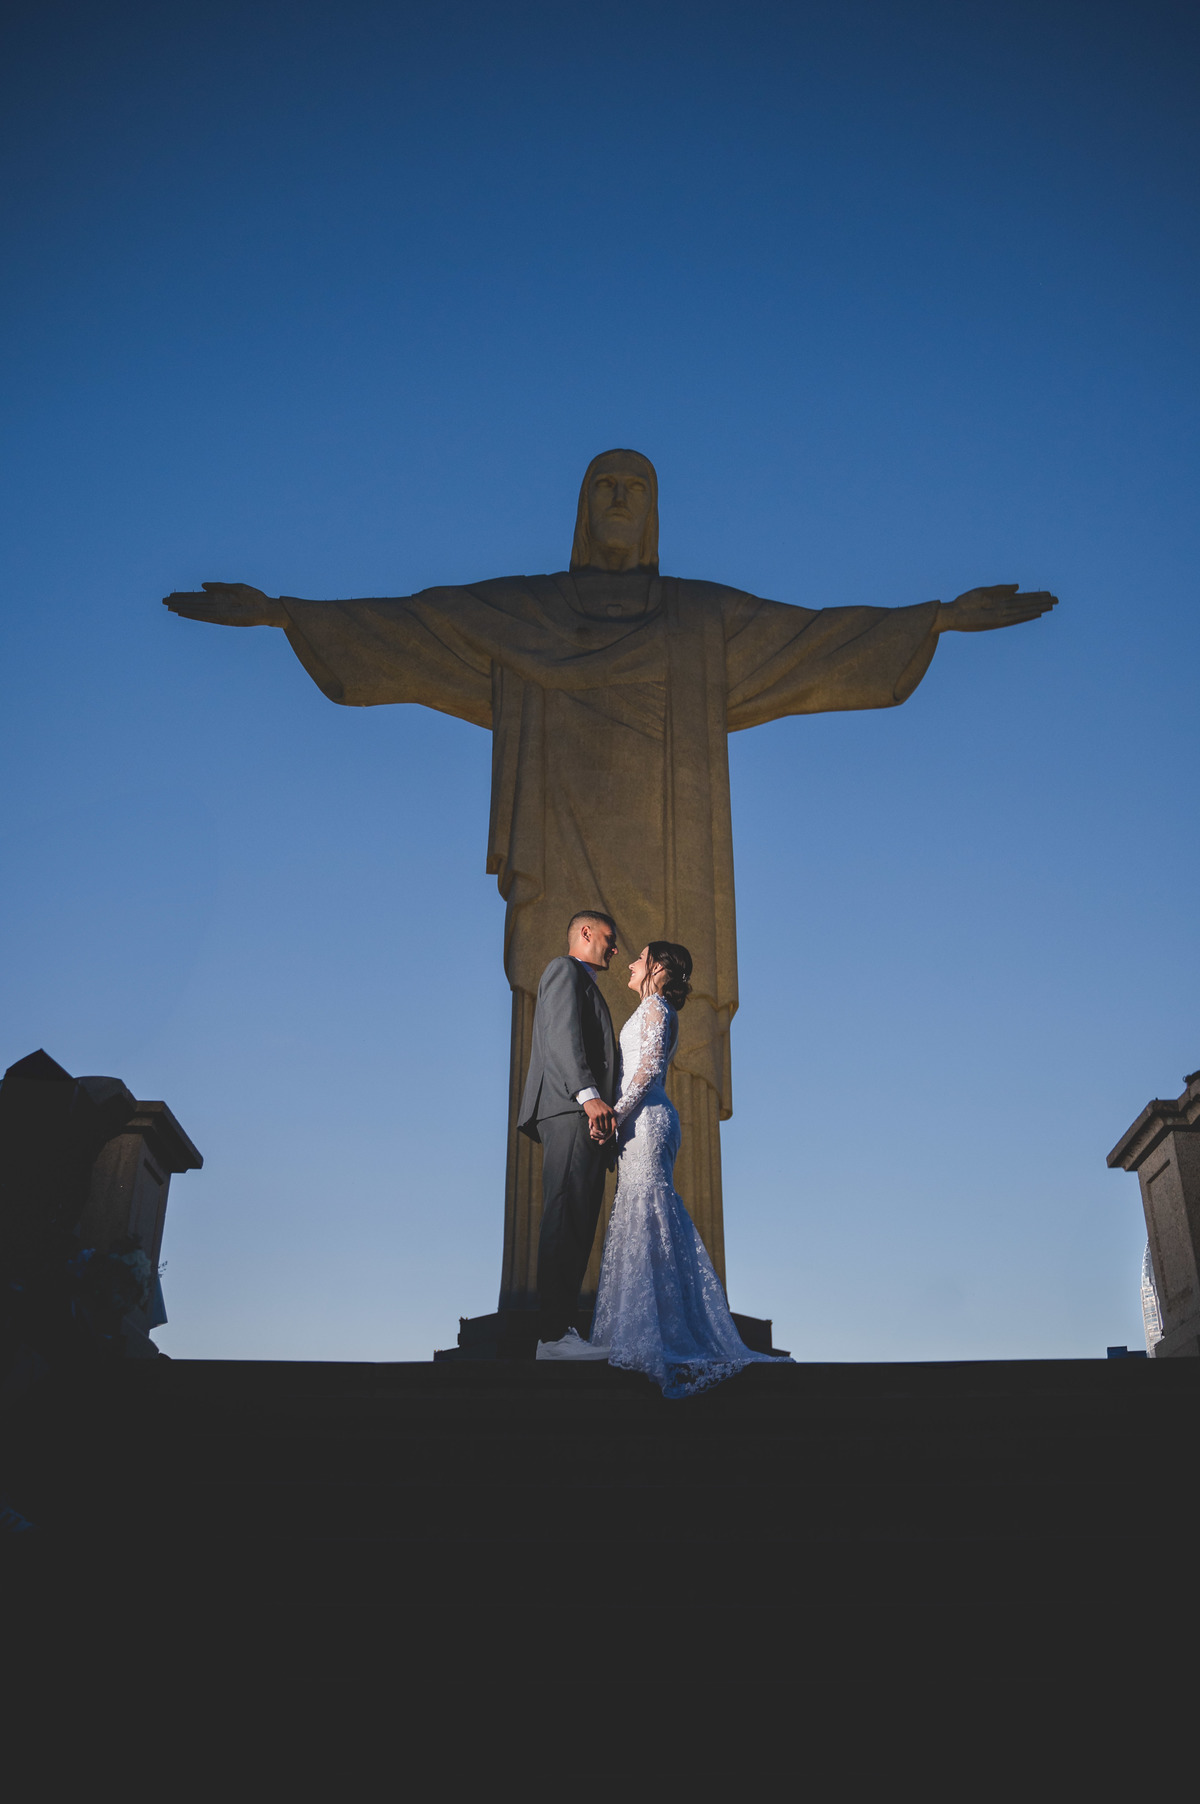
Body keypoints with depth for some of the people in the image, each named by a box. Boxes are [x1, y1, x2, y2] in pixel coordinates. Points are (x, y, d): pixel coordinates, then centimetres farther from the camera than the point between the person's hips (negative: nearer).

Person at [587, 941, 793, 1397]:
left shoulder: (654, 1006, -5)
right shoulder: (656, 1010, 23)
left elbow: (648, 1068, -16)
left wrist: (615, 1113, -20)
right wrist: (617, 1115, 15)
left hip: (645, 1120, -9)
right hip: (642, 1121, 9)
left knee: (646, 1220, -11)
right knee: (648, 1220, 7)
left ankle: (655, 1338, -13)